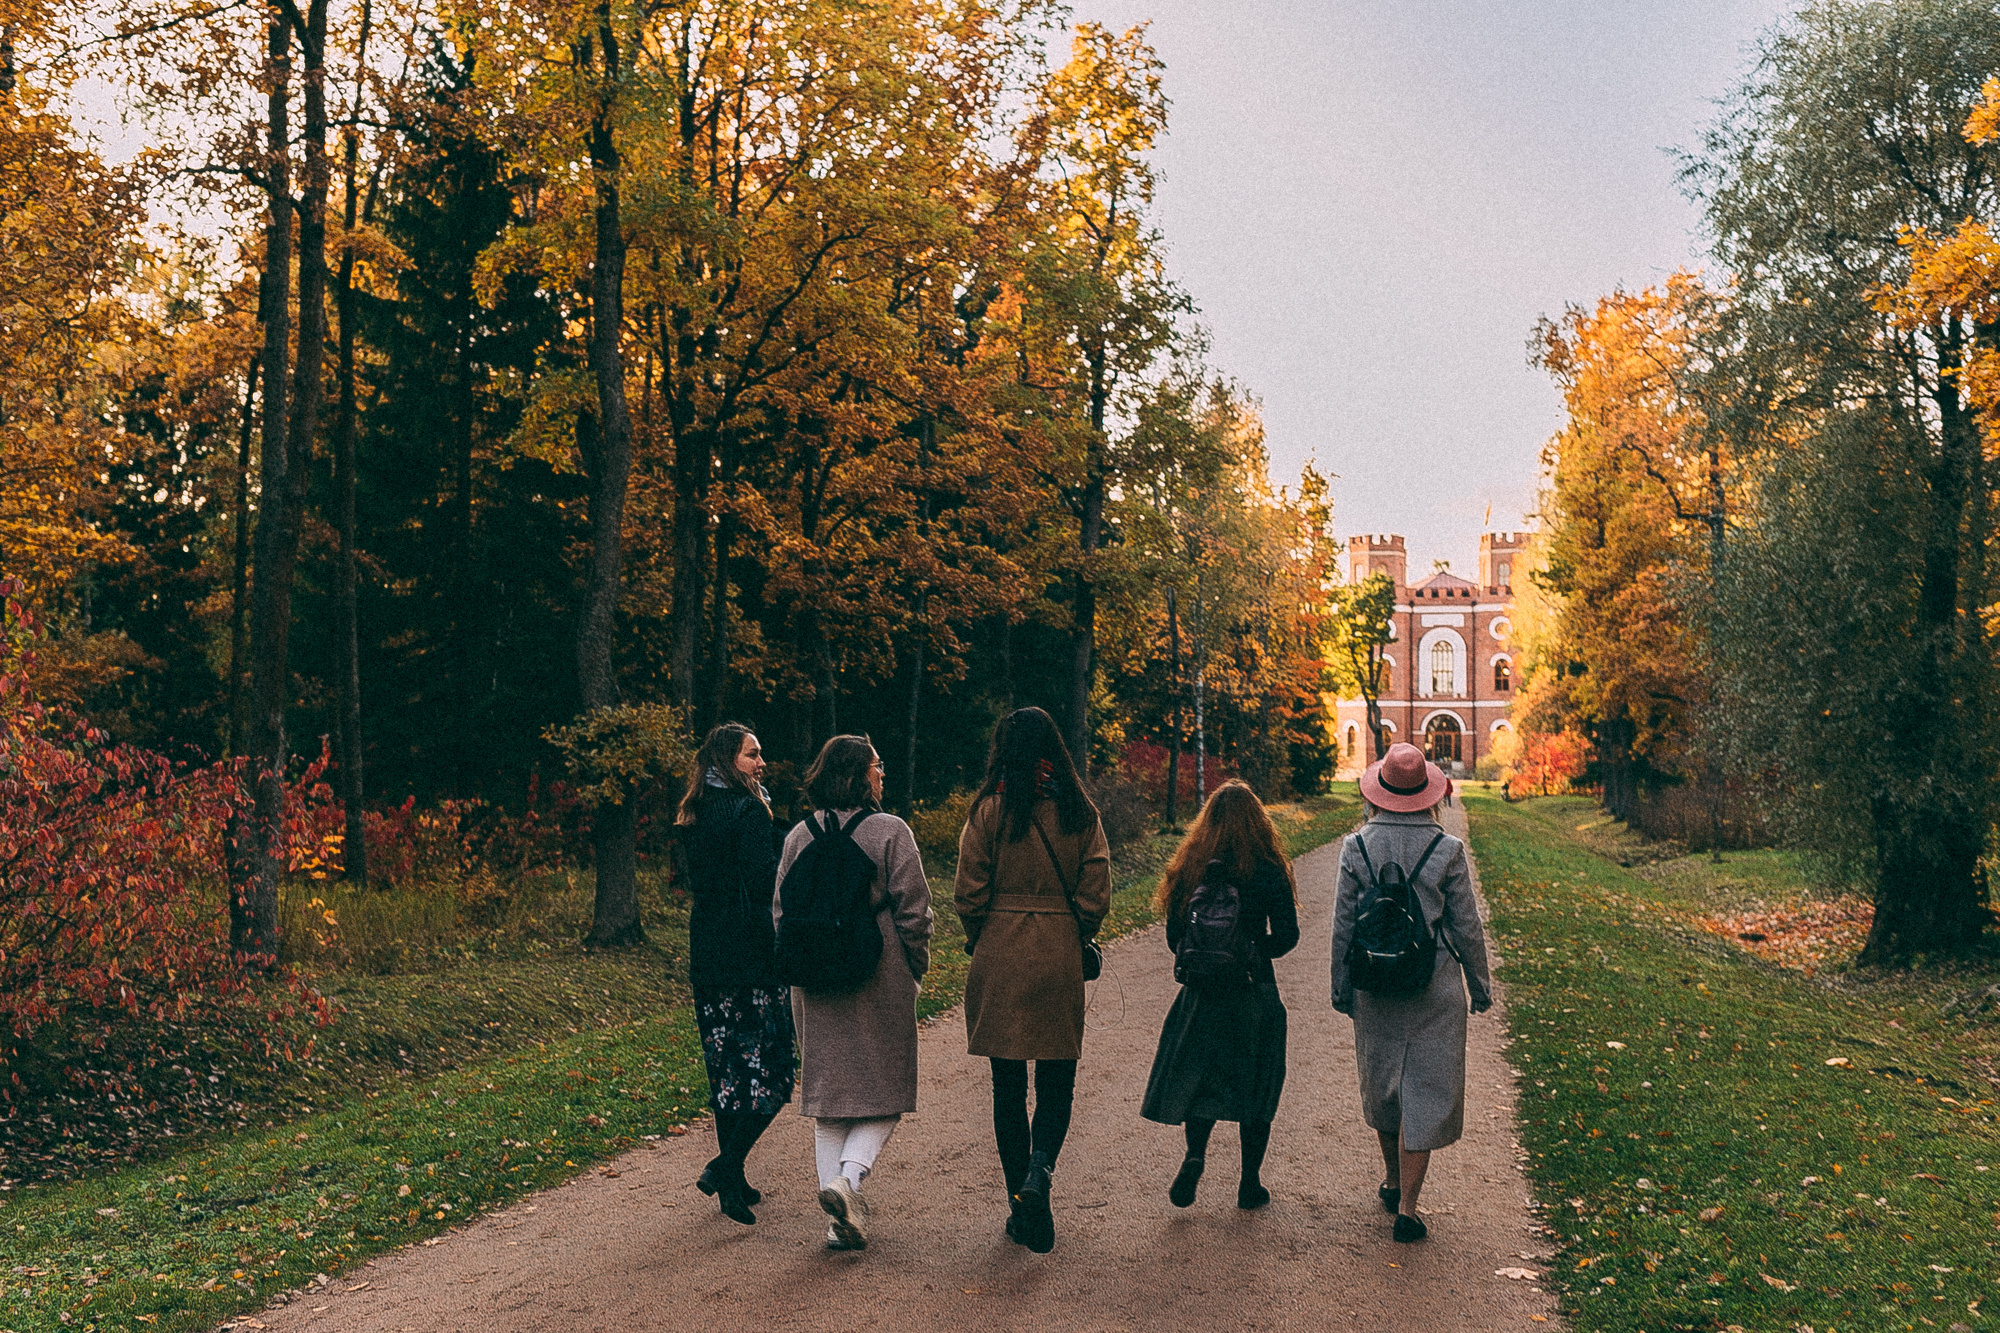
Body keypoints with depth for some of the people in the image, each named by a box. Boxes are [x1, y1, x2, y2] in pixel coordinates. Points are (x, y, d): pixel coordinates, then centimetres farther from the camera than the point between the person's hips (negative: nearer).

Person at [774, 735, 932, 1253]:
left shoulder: (798, 836, 3)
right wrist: (916, 968, 4)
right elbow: (914, 909, -9)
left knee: (828, 1095, 12)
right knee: (884, 1092, 9)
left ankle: (840, 1219, 12)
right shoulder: (890, 831, -10)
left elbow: (781, 911, 7)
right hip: (882, 982, -4)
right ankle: (849, 1176, -14)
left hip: (817, 984, 4)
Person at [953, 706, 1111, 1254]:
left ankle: (1021, 1206, 13)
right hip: (1060, 959, 1)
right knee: (1056, 1081, 11)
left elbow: (969, 894, -5)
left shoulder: (990, 809, -6)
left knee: (1008, 1084, 9)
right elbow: (1096, 895, -2)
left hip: (999, 957, -1)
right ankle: (1039, 1169, -14)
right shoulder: (1079, 811, -1)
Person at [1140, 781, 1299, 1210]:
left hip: (1202, 994, 2)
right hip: (1255, 994, -1)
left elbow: (1174, 937, 0)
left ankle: (1194, 1155, -7)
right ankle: (1250, 1183, 16)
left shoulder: (1189, 868, -3)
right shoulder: (1269, 870, -8)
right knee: (1256, 1086, 11)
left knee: (1200, 1078, 15)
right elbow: (1287, 936, -5)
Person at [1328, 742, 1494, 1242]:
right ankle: (1407, 1208, 4)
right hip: (1435, 988, -2)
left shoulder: (1356, 847, -6)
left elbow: (1343, 926, -1)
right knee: (1426, 1093, 4)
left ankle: (1392, 1179, 38)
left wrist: (1341, 989, 9)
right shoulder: (1447, 850, -10)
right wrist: (1481, 985, 10)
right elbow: (1466, 927, -4)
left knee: (1382, 1083, 20)